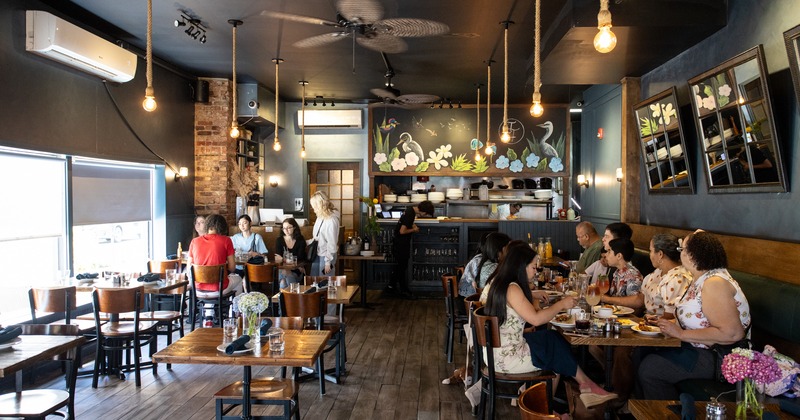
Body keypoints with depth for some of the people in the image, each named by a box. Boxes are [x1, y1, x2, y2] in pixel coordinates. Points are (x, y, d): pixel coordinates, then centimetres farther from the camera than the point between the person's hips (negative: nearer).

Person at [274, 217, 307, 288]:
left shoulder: (300, 240, 2)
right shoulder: (279, 240, 6)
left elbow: (300, 258, -5)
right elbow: (277, 259, -1)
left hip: (297, 271, -1)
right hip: (283, 268, 1)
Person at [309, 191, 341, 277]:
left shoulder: (331, 220, -22)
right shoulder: (320, 217, 4)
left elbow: (332, 243, -20)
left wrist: (328, 262, -18)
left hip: (326, 256, -8)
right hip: (317, 254, 8)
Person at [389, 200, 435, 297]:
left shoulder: (411, 209, 3)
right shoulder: (410, 214, -26)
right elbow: (402, 231, -27)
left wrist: (412, 226, 4)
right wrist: (413, 230, -13)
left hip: (402, 243, 10)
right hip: (401, 244, -10)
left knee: (400, 265, 16)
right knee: (402, 266, 1)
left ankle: (391, 286, 25)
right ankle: (404, 289, 12)